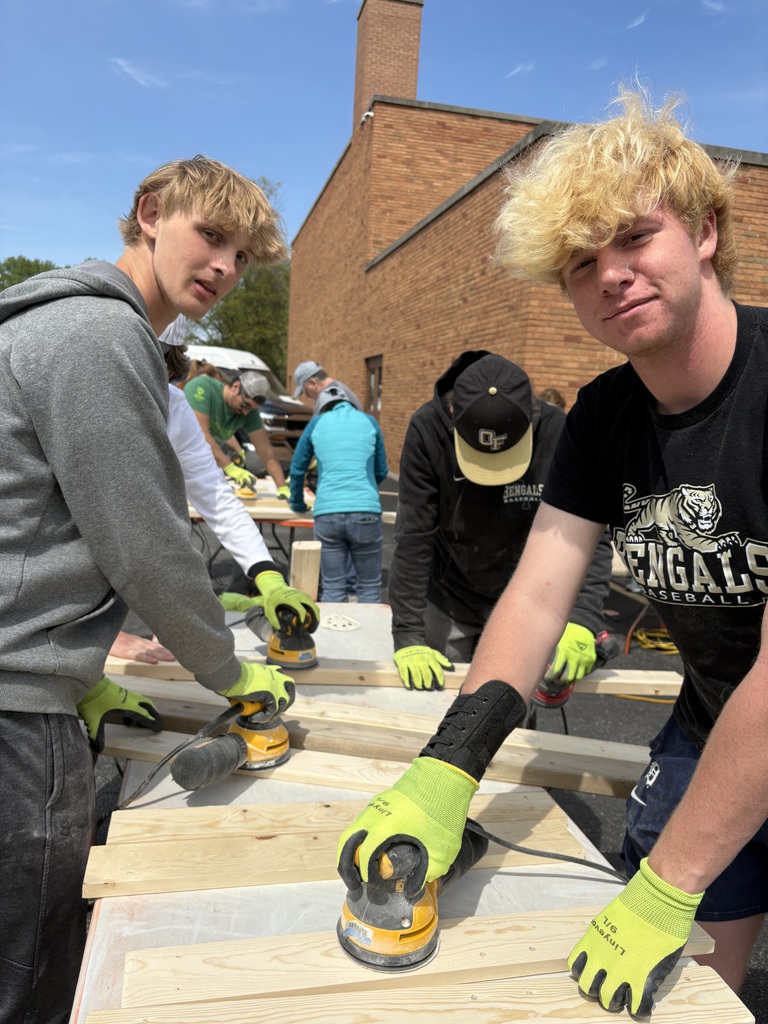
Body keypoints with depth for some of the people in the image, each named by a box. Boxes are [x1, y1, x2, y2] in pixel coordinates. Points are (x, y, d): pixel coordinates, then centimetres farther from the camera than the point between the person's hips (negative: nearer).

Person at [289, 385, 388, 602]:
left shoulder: (317, 423, 14)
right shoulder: (368, 421, 13)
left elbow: (297, 469, 20)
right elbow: (381, 472, 18)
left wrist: (297, 503, 36)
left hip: (327, 514, 1)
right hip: (366, 512, -1)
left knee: (332, 589, 8)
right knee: (369, 587, 8)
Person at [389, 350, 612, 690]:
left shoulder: (557, 435, -22)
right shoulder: (427, 429, -23)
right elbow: (413, 538, -22)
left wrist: (583, 619, -35)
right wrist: (408, 635, -24)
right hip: (447, 601, 0)